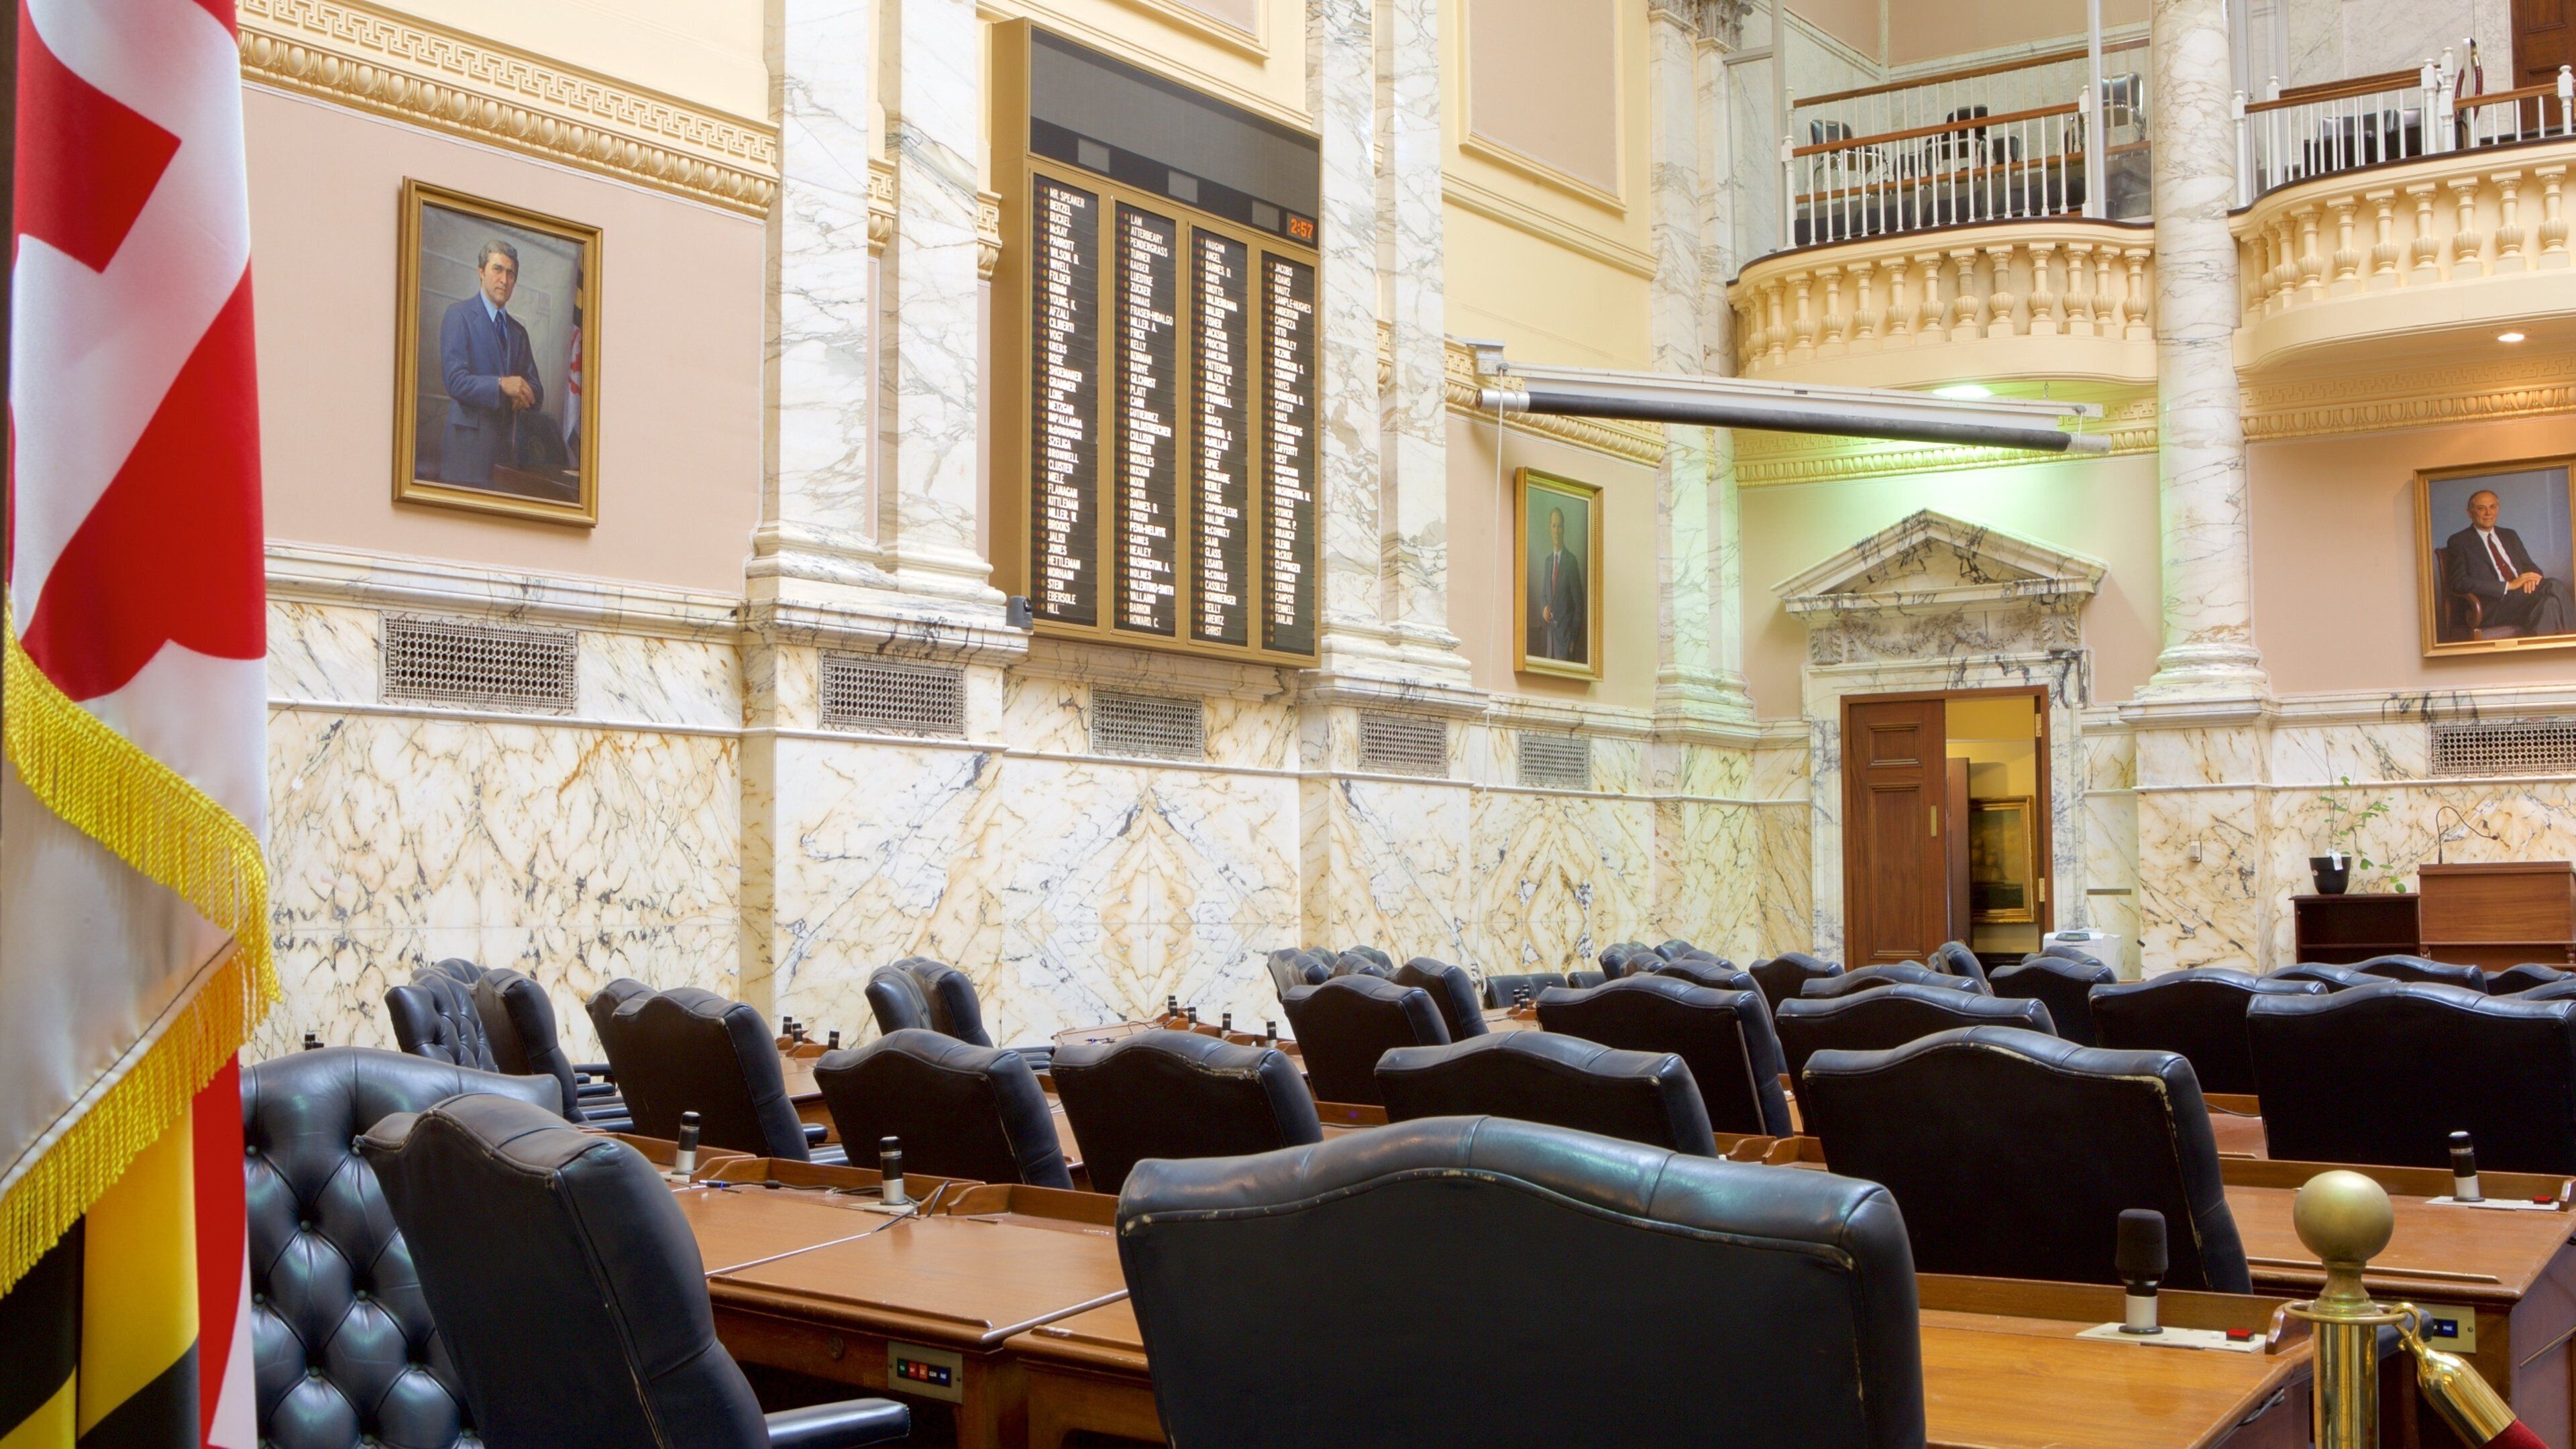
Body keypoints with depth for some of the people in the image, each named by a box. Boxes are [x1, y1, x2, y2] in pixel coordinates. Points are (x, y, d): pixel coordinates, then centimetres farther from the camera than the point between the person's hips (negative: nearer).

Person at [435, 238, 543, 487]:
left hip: (508, 447, 5)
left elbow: (536, 394, 18)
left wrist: (525, 397, -5)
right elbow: (455, 381, -10)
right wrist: (501, 385, -22)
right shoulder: (458, 315, 1)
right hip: (470, 444, -5)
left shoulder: (518, 332, 21)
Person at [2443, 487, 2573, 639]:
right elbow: (2459, 583, -8)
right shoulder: (2459, 541, 6)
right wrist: (2509, 586, -14)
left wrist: (2532, 577, -3)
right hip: (2493, 606, -6)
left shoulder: (2510, 536, 27)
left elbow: (2530, 567, 25)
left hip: (2524, 593, 6)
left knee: (2556, 585, -28)